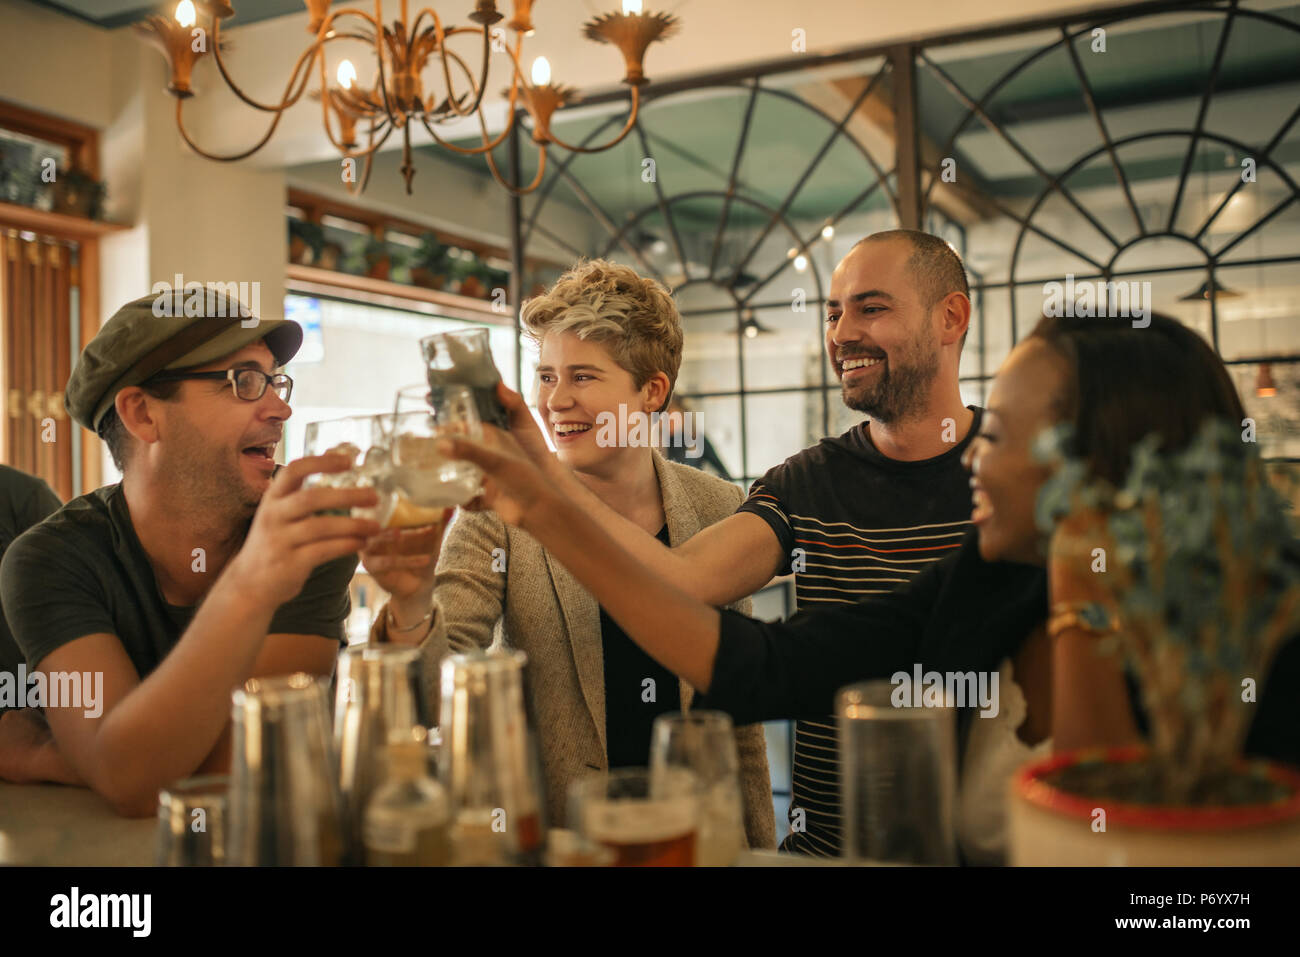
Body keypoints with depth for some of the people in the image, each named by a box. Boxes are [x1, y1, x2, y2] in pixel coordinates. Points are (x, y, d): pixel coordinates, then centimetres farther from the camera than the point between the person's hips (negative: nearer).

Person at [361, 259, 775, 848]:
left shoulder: (717, 509, -4)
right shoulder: (499, 511, -10)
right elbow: (439, 683, -18)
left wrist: (760, 847, 7)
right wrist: (411, 605, -37)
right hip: (548, 837, 0)